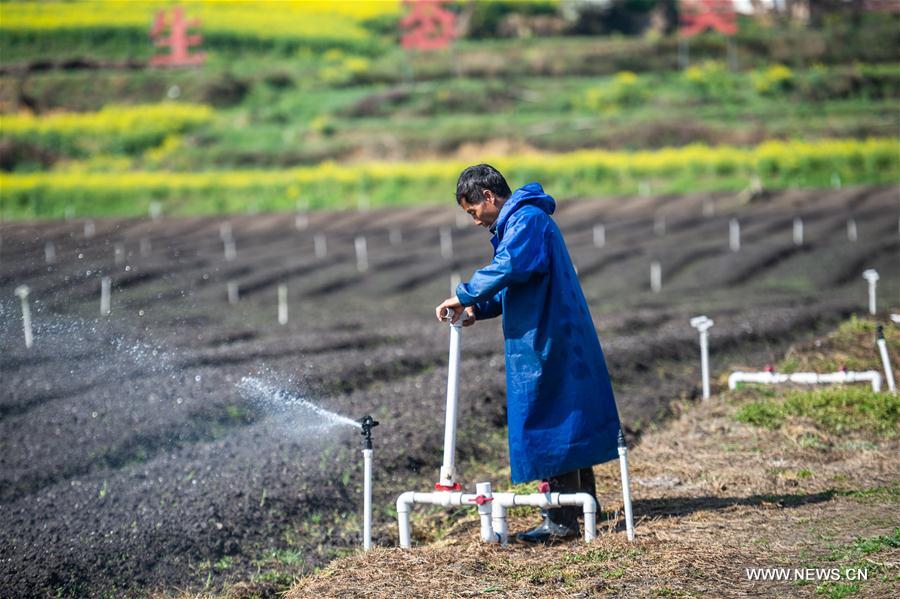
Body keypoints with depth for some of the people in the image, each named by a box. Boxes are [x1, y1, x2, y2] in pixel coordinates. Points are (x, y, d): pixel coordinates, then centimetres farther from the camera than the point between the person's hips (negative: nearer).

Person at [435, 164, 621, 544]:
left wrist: (464, 296, -25)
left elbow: (508, 268, -32)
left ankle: (562, 520, -7)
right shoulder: (518, 222, 19)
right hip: (556, 337, 11)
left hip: (546, 342, -11)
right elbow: (518, 285, 23)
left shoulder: (527, 220, -15)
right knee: (568, 424, 17)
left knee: (550, 426, -8)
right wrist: (478, 309, 8)